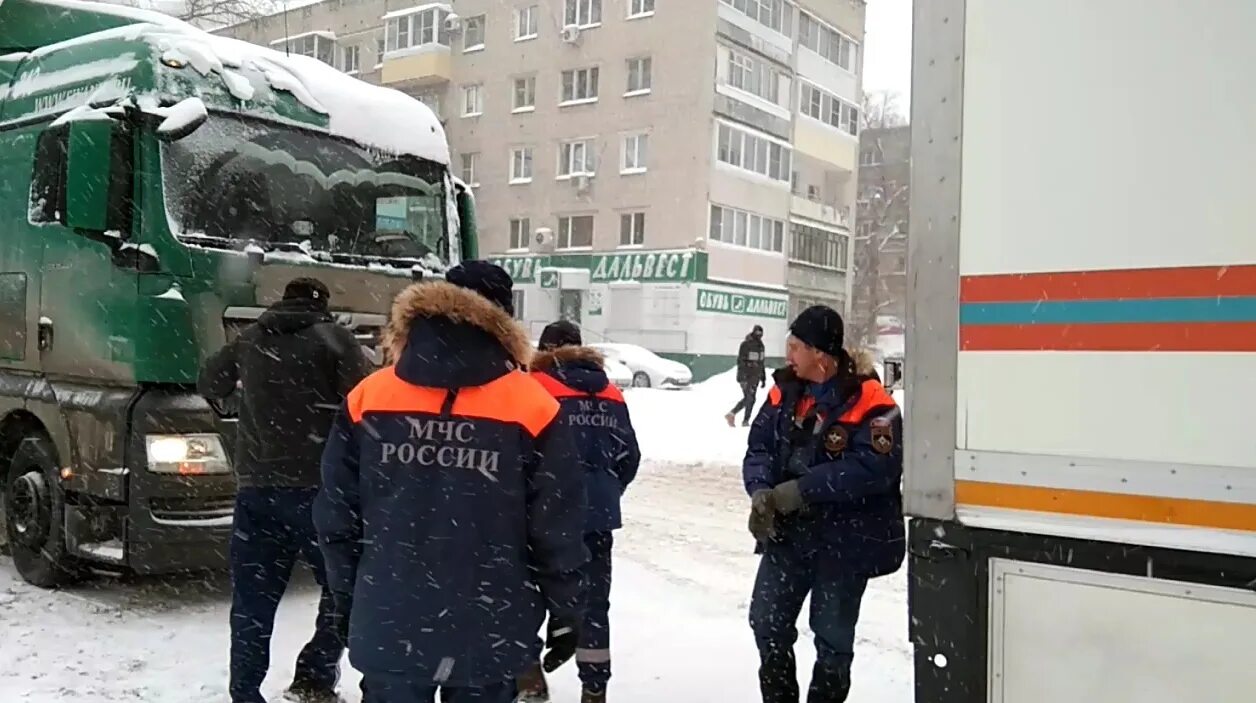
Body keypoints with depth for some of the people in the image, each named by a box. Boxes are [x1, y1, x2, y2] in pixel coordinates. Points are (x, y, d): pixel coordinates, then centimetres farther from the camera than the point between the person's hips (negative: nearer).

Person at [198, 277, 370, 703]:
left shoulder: (249, 340, 12)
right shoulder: (332, 338, -2)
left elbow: (210, 385, 28)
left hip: (255, 486, 5)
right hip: (317, 486, -4)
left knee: (252, 599, 10)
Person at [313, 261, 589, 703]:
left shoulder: (368, 397, -2)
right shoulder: (532, 408, -8)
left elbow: (337, 511, 3)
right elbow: (556, 526, -7)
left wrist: (349, 591, 15)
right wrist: (565, 610, 5)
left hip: (388, 626, 2)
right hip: (489, 635, -1)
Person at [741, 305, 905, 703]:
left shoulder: (869, 403, -18)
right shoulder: (785, 391, 1)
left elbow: (873, 468, -28)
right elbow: (760, 446, 1)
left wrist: (800, 490, -27)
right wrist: (761, 491, -19)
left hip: (846, 540, -5)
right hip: (787, 531, 6)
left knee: (832, 636, 10)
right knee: (767, 622, 13)